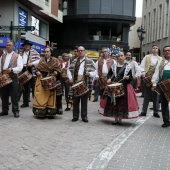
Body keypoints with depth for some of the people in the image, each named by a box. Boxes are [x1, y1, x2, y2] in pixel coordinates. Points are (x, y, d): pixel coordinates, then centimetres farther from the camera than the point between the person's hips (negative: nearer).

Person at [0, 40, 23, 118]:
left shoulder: (17, 56, 2)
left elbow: (20, 67, -8)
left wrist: (11, 69, -22)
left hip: (13, 78, -5)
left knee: (14, 95, -3)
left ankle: (16, 111, 3)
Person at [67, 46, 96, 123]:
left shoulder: (89, 61, 3)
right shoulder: (74, 61, 12)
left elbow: (94, 72, 0)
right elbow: (69, 70, 16)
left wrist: (89, 74, -20)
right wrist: (70, 77, 2)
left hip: (85, 84, -2)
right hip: (76, 83, 2)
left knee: (84, 101, 4)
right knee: (75, 101, 7)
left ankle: (84, 116, 13)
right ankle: (75, 116, 16)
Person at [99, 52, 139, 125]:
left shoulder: (127, 67, 2)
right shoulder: (114, 66, 7)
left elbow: (131, 78, 3)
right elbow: (109, 74, 14)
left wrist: (128, 78, -19)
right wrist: (109, 79, -6)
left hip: (124, 87, -1)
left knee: (122, 103, -1)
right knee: (114, 103, 2)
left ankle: (120, 119, 11)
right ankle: (116, 119, 15)